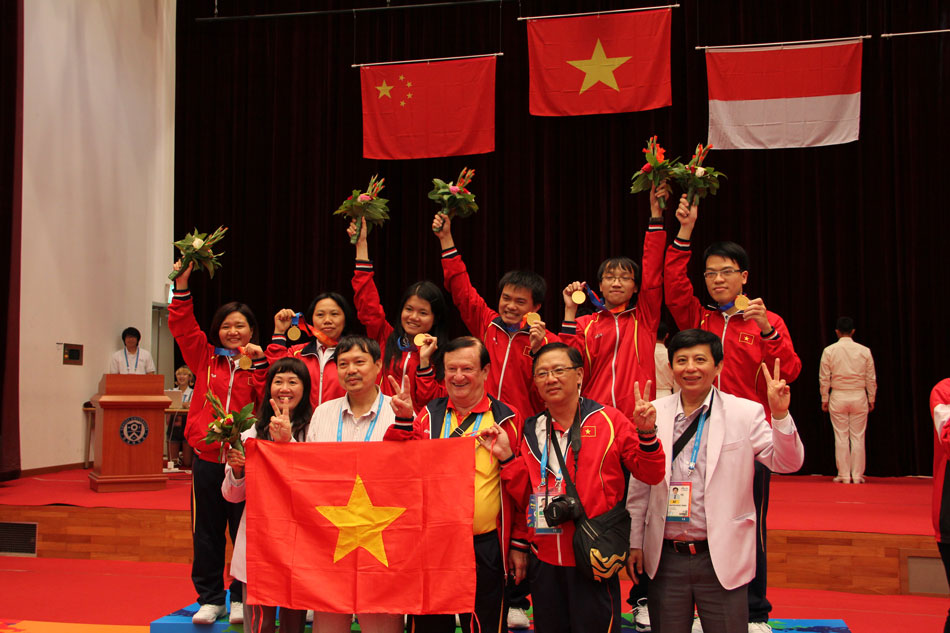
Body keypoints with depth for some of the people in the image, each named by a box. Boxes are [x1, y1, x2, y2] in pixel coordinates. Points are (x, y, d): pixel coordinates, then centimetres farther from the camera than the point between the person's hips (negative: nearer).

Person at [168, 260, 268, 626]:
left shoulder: (259, 365, 3)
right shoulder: (205, 358, 7)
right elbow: (182, 326, 1)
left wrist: (260, 363, -15)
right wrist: (182, 286, -8)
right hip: (207, 458, 2)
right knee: (206, 533, 8)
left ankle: (241, 599, 18)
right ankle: (210, 599, 19)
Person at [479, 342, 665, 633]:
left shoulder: (608, 420, -3)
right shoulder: (533, 430, 8)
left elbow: (650, 474, -5)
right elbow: (525, 496, 10)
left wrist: (646, 433, -20)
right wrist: (507, 458, -3)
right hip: (544, 560, 4)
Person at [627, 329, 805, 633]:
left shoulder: (745, 412, -2)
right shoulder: (654, 413, 3)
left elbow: (788, 463, -6)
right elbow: (639, 484, 9)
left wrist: (780, 414, -22)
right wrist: (635, 543, 10)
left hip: (722, 559, -2)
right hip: (665, 558, 2)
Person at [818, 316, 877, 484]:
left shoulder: (829, 350, -4)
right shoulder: (864, 351, -1)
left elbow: (824, 378, -2)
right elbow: (871, 378, 2)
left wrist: (824, 399, 7)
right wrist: (871, 399, 12)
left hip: (838, 397, -1)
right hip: (859, 396, 1)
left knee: (841, 437, 4)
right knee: (858, 437, 6)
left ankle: (844, 475, 6)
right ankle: (857, 476, 8)